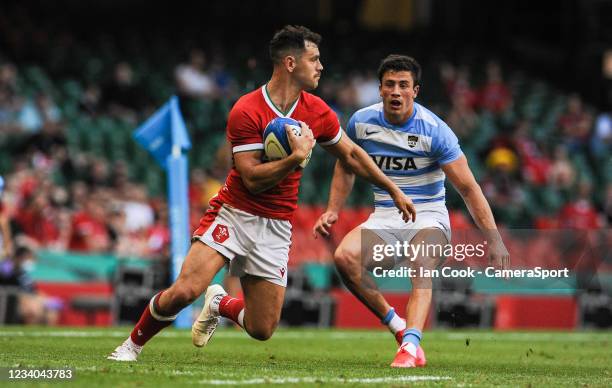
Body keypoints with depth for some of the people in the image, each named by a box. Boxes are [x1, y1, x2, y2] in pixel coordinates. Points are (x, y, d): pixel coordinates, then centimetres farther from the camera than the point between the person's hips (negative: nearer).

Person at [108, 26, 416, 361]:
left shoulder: (319, 112, 1)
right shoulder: (246, 112, -15)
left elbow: (350, 155, 16)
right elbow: (252, 178, -18)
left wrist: (394, 190, 19)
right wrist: (297, 157, -25)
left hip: (275, 226, 4)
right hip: (234, 213, -4)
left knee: (262, 330, -2)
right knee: (183, 291, -22)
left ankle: (221, 304, 32)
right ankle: (132, 344, 4)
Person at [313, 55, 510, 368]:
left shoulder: (434, 130, -16)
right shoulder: (362, 122, -4)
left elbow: (468, 188, -15)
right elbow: (346, 167, 17)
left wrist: (494, 240, -20)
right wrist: (332, 211, 7)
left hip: (428, 216, -4)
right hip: (384, 217, 4)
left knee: (421, 264, -35)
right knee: (344, 256, -24)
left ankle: (410, 346, -52)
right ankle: (398, 327, -13)